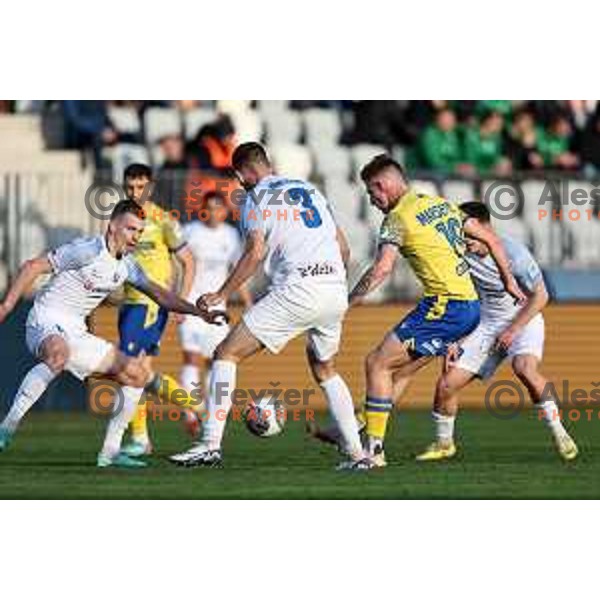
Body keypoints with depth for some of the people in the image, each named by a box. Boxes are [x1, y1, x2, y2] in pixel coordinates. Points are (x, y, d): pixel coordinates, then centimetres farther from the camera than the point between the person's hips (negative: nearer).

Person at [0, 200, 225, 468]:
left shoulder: (126, 265, 9)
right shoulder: (88, 250, -16)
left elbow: (160, 295, 17)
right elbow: (33, 267, -13)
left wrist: (201, 312, 6)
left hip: (76, 334, 9)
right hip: (46, 325, -9)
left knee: (136, 374, 7)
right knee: (58, 354, -44)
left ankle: (110, 451, 10)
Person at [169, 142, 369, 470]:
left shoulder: (256, 198, 3)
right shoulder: (310, 190, 23)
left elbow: (255, 253, -10)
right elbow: (343, 248, 22)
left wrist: (221, 295, -5)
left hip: (297, 290, -7)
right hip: (336, 290, 7)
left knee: (227, 354, 0)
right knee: (325, 370, 27)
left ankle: (211, 444, -9)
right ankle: (357, 453, 17)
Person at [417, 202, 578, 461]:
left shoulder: (513, 252, -20)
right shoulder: (460, 256, -7)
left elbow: (540, 296, -14)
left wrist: (514, 330, -19)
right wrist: (454, 340, -1)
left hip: (523, 320, -5)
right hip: (485, 324, 5)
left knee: (524, 368, -35)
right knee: (446, 383, -5)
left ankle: (559, 433, -22)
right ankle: (443, 443, 20)